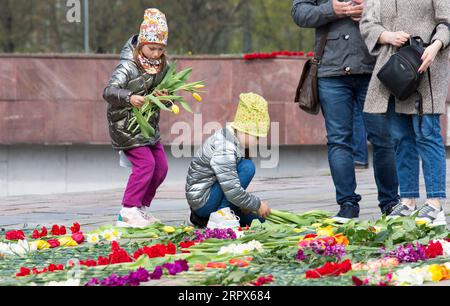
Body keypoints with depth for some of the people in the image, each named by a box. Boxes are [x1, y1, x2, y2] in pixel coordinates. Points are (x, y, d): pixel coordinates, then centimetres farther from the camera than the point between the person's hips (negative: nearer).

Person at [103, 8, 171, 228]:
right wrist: (129, 97, -48)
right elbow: (109, 91, -29)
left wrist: (165, 98, -20)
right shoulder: (128, 66, -19)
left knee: (161, 167, 7)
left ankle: (141, 208, 21)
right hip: (126, 125, -8)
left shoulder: (163, 67, 2)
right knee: (145, 163, -17)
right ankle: (128, 212, -11)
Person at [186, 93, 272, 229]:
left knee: (258, 220, 17)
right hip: (202, 201, -11)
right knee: (247, 167, -20)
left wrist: (244, 205, 9)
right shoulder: (225, 149, -25)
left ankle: (202, 217, 16)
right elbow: (233, 192, -26)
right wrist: (258, 204, -14)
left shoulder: (233, 140, 7)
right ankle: (221, 214, -16)